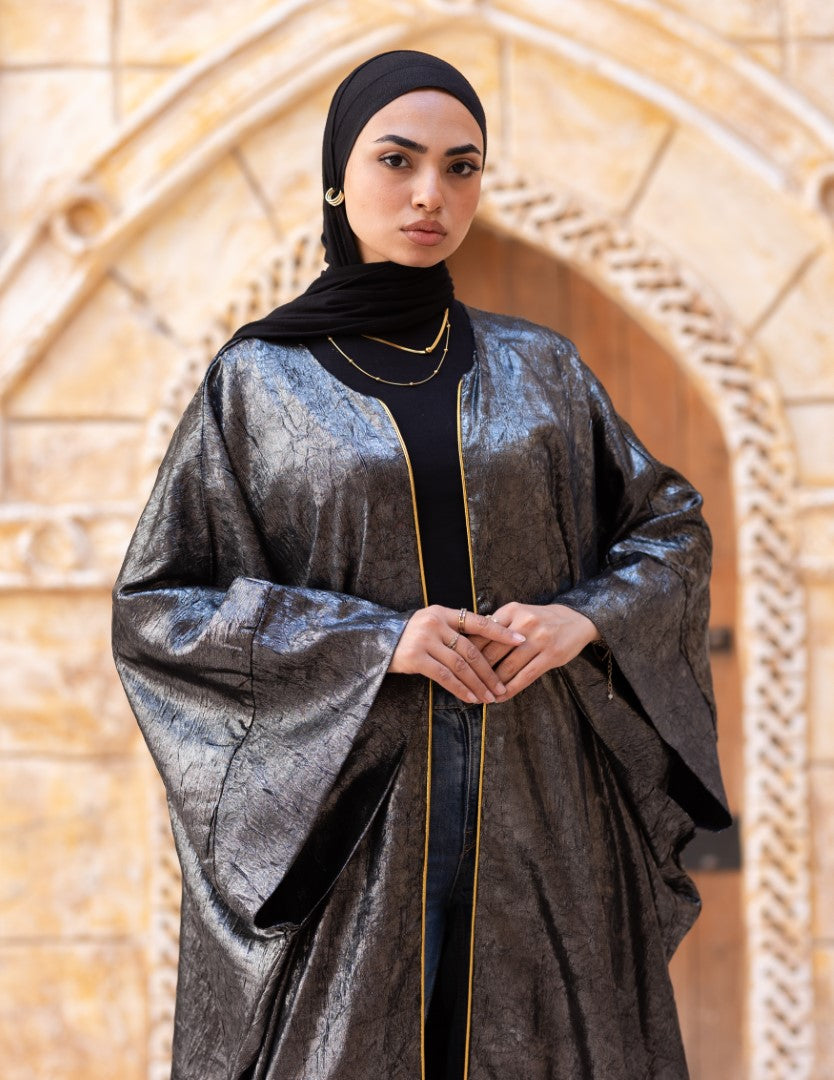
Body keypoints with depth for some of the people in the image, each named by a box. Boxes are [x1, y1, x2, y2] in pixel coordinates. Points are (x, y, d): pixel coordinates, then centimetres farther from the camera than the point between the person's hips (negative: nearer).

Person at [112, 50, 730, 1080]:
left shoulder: (540, 368, 9)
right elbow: (153, 606, -2)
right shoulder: (258, 378, 2)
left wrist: (586, 619, -7)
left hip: (532, 802, 2)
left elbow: (673, 526, 15)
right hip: (342, 800, -2)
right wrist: (373, 642, -14)